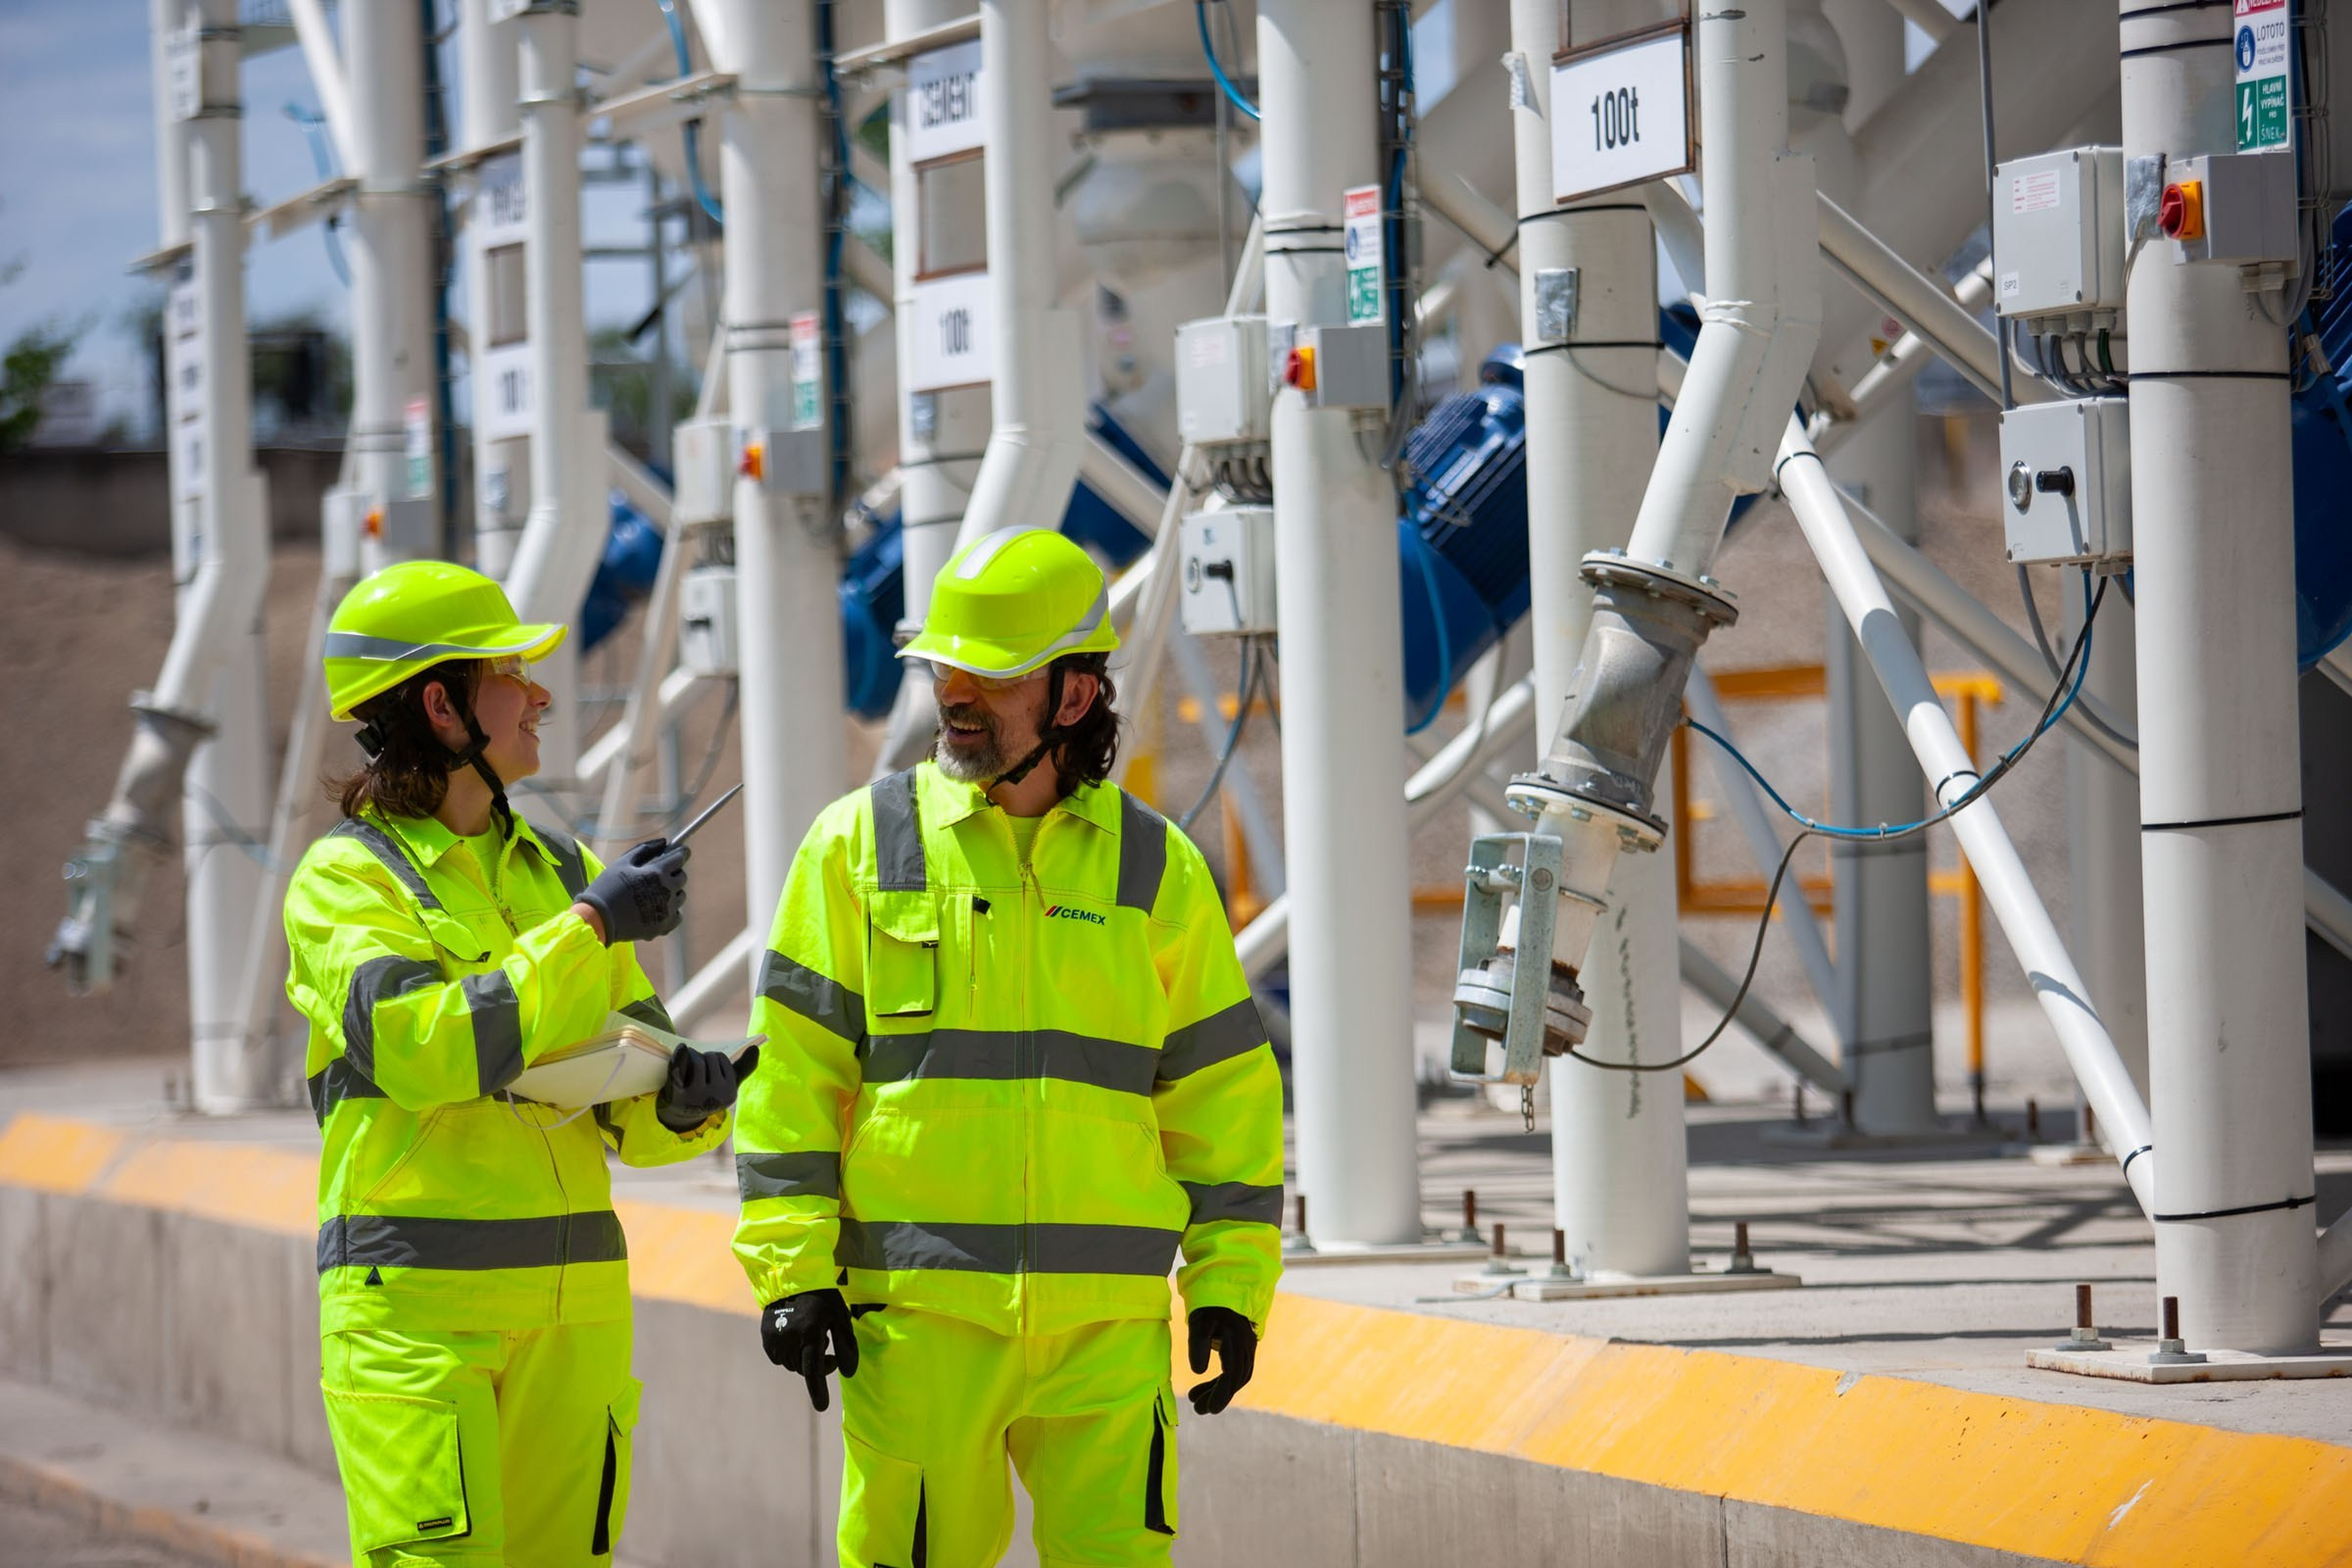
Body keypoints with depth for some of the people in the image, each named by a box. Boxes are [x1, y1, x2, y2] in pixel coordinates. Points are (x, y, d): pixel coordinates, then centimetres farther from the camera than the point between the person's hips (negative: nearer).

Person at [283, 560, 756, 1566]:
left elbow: (632, 1110, 17)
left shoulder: (561, 872, 16)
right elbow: (424, 1048, -20)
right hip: (414, 1300, -6)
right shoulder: (345, 879, -2)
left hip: (573, 1296, 6)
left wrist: (686, 1102, -7)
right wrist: (587, 926, -15)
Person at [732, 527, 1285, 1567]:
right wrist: (792, 1268, -5)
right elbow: (792, 1071, 3)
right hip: (918, 1312, -1)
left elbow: (1224, 1087, 12)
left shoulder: (1157, 867, 9)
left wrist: (1229, 1284, 6)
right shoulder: (859, 846, 5)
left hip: (1107, 1321, 1)